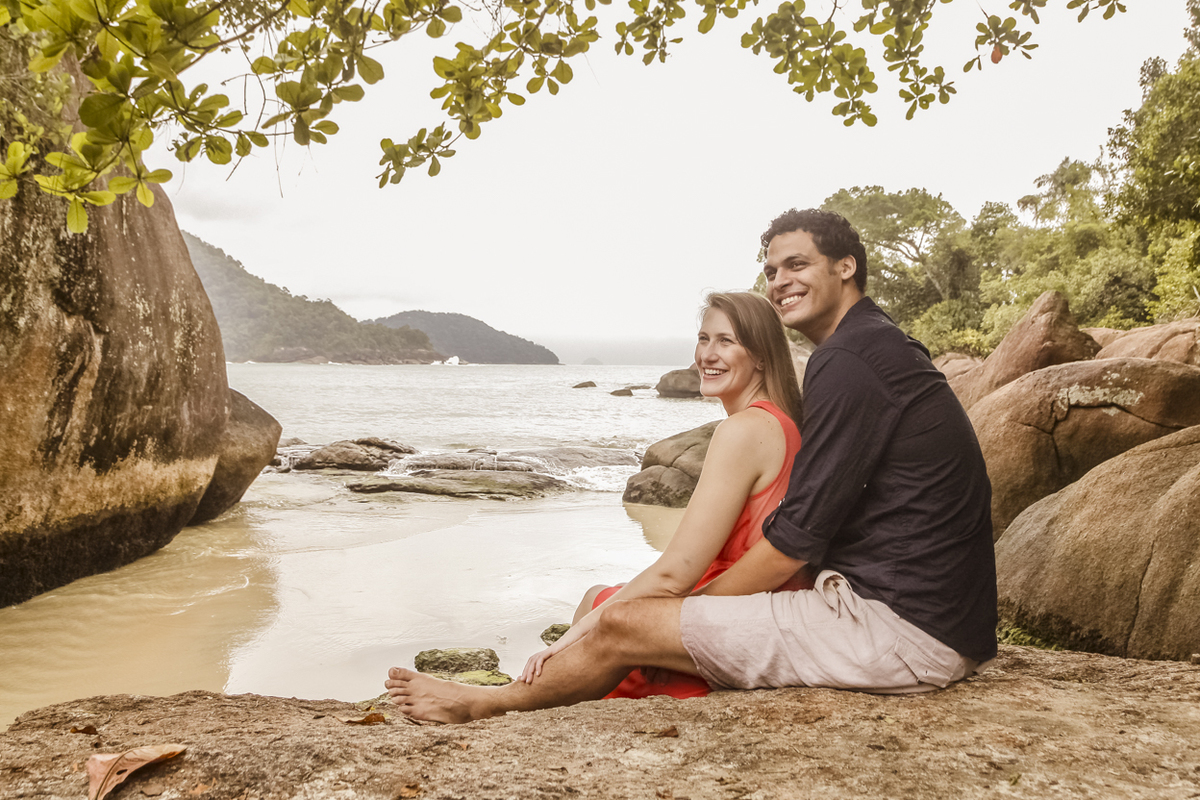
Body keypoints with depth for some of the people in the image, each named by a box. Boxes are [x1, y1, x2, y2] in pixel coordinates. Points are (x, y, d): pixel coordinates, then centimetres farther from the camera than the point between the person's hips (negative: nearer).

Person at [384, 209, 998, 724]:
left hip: (901, 628, -10)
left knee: (622, 627, -5)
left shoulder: (846, 363, -15)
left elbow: (796, 539, -16)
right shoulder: (886, 349, 19)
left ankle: (487, 702, 20)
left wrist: (695, 611, -1)